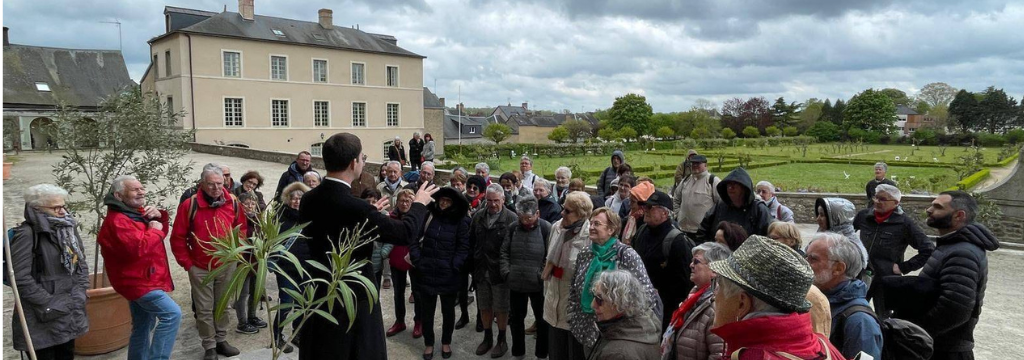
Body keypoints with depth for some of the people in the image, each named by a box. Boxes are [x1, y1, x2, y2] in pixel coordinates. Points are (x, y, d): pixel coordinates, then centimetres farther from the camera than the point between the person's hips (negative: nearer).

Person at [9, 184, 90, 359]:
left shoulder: (69, 229, 8)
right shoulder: (27, 234, -14)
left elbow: (81, 263, 13)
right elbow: (20, 278, -18)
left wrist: (79, 293, 0)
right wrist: (49, 304, -16)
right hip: (42, 315, -6)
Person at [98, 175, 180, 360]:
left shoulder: (136, 212, 13)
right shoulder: (116, 221, -19)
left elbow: (161, 232, 16)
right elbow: (137, 247, -32)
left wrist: (160, 217, -3)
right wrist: (154, 230, -17)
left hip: (142, 280, 10)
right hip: (137, 281, -10)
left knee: (143, 327, 18)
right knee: (172, 313, -20)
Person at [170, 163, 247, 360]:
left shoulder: (233, 202, -4)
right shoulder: (190, 205, -13)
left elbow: (241, 229, 7)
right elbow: (177, 237, -7)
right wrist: (186, 263, -7)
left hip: (227, 266, 3)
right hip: (200, 268, -2)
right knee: (204, 310, 6)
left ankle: (221, 341, 30)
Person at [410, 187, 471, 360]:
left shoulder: (460, 221, -5)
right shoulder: (427, 215, -1)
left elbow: (464, 247, -6)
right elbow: (413, 238, 2)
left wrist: (454, 266, -12)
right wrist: (417, 260, -6)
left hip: (448, 274, -1)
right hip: (426, 272, 1)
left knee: (448, 310, 15)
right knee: (427, 310, 12)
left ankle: (446, 342, 34)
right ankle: (428, 343, 29)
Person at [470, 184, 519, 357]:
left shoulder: (512, 219, -10)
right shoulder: (478, 217, 5)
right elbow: (471, 242, 11)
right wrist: (472, 266, 7)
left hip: (500, 271, -4)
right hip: (481, 270, 4)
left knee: (501, 308, 8)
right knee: (484, 307, 15)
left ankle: (501, 340, 24)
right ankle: (487, 338, 32)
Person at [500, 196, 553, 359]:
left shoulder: (546, 228, -12)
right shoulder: (514, 228, 1)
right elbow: (504, 251, 8)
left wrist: (543, 276, -14)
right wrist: (506, 272, -1)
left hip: (538, 285, -4)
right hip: (516, 283, 4)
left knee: (542, 319, 13)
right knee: (516, 318, 17)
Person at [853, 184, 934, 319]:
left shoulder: (904, 223, -11)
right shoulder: (864, 215, 0)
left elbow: (928, 249, -11)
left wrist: (903, 267, -11)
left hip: (886, 279, -3)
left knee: (882, 319, 12)